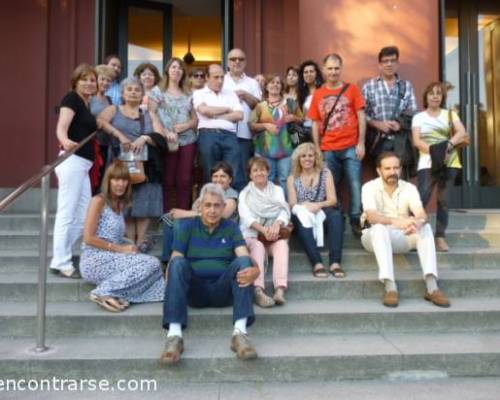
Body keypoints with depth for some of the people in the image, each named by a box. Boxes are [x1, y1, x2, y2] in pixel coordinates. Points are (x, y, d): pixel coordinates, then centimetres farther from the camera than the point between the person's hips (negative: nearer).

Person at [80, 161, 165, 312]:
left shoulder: (120, 204, 18)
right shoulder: (98, 201, -5)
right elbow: (88, 238, -12)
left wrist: (128, 246, -4)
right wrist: (120, 248, -13)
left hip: (112, 259, 7)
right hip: (95, 261, -7)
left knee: (153, 265, -12)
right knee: (151, 263, -20)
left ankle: (115, 294, -18)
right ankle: (105, 292, -20)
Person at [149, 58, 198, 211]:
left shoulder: (188, 95, 18)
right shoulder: (158, 91, 7)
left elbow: (195, 119, 15)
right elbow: (152, 116, -3)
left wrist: (186, 125, -7)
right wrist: (164, 133, -17)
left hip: (188, 141, 4)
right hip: (167, 142, -3)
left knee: (185, 181, 2)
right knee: (167, 180, -2)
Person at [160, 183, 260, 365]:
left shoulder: (231, 227, 10)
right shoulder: (187, 226, 8)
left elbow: (244, 257, -7)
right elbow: (174, 263, -2)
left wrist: (254, 270, -32)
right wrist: (170, 290, -22)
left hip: (223, 290, 1)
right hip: (194, 290, 0)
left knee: (242, 262, -26)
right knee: (178, 262, -28)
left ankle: (240, 332, -39)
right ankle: (174, 335, -40)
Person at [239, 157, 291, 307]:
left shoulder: (277, 190, 19)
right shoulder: (244, 193, 14)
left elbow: (284, 211, 3)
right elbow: (246, 216, -5)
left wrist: (277, 225, -22)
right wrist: (263, 229, -24)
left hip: (274, 234, 1)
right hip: (252, 235, -1)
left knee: (282, 244, -31)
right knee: (257, 246, -34)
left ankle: (280, 289, -48)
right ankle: (258, 291, -52)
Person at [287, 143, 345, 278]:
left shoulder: (325, 173, 9)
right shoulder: (293, 178, 10)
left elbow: (333, 200, 1)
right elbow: (292, 205, 2)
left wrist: (318, 205, -21)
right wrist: (306, 207, -21)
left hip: (322, 212, 1)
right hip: (303, 216, 0)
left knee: (336, 215, -33)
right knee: (303, 218, -36)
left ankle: (335, 262, -43)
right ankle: (317, 263, -47)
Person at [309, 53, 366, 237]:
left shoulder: (352, 89, 4)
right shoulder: (318, 94, 9)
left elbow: (361, 117, 2)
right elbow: (315, 123, 10)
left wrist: (361, 143, -5)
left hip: (351, 147, -2)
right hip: (328, 150, 2)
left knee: (355, 186, -2)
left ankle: (356, 221, 8)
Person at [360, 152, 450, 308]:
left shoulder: (409, 188, -2)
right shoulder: (369, 187, -11)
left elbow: (422, 215, -18)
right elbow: (372, 217, -28)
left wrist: (417, 223, -44)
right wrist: (396, 221, -47)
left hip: (402, 237, 3)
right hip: (376, 237, -3)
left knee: (425, 227, -26)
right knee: (380, 229, -37)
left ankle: (432, 286, -35)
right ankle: (390, 287, -45)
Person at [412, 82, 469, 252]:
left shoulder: (450, 114, 13)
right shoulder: (418, 117, 9)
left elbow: (462, 133, -3)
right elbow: (417, 141, -4)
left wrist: (447, 145, -21)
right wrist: (434, 150, -19)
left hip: (449, 162, 2)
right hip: (428, 162, -2)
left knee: (443, 200, 1)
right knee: (422, 199, -16)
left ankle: (440, 237, 7)